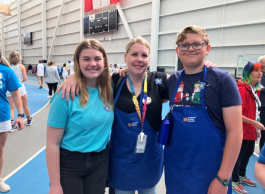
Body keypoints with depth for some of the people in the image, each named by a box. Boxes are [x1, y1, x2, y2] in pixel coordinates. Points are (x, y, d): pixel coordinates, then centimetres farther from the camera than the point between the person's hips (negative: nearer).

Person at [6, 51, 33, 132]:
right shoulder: (21, 66, -5)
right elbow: (25, 79, -6)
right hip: (20, 87, -1)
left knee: (11, 108, 3)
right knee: (25, 105, 17)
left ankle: (11, 125, -7)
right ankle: (29, 120, 36)